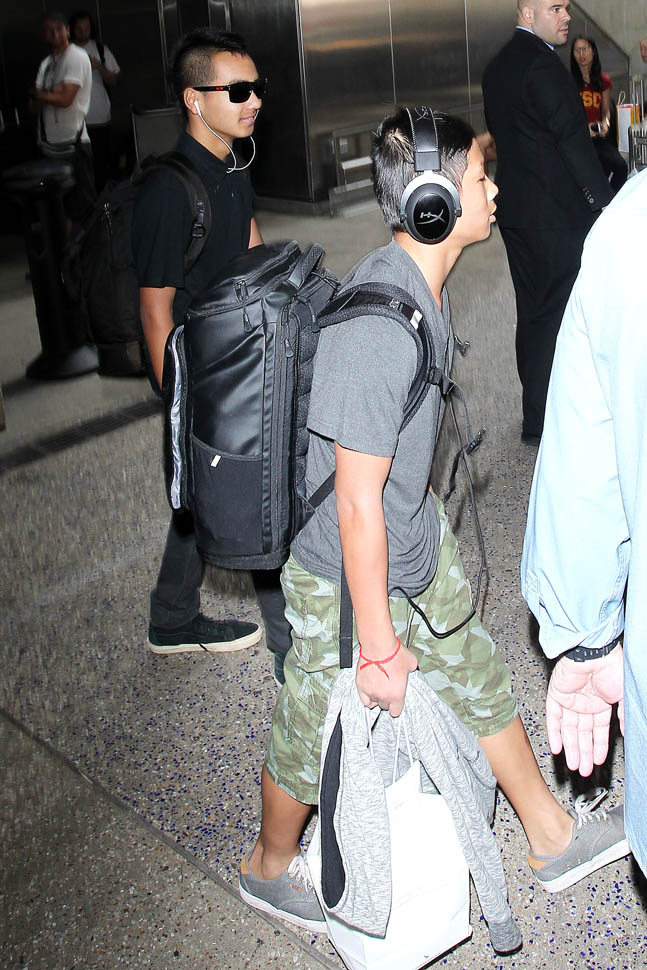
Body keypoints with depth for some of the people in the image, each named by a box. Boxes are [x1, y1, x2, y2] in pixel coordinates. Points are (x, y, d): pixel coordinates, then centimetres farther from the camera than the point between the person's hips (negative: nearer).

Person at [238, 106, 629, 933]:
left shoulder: (418, 279, -3)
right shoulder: (377, 328, -33)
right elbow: (357, 504, -28)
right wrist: (379, 648, -20)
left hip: (419, 544, 9)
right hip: (347, 577, -9)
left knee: (479, 679, 22)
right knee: (316, 733, 15)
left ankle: (552, 837, 45)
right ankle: (269, 866, 44)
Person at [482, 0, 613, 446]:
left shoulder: (498, 66, 13)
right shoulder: (542, 64, -17)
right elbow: (574, 140, -18)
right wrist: (607, 203, -13)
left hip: (516, 213, 9)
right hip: (557, 217, -9)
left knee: (533, 314, 16)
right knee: (557, 317, 0)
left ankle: (536, 408, 26)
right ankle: (542, 422, 7)